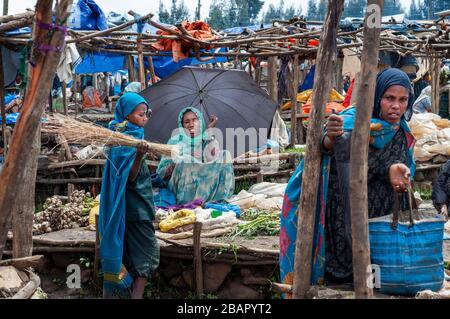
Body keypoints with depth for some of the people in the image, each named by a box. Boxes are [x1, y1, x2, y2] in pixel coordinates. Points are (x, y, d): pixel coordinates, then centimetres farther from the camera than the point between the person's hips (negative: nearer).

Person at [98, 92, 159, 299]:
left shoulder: (129, 133, 11)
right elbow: (129, 177, -26)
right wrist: (139, 155, -37)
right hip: (135, 204, -9)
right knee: (147, 252, -5)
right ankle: (137, 294, -6)